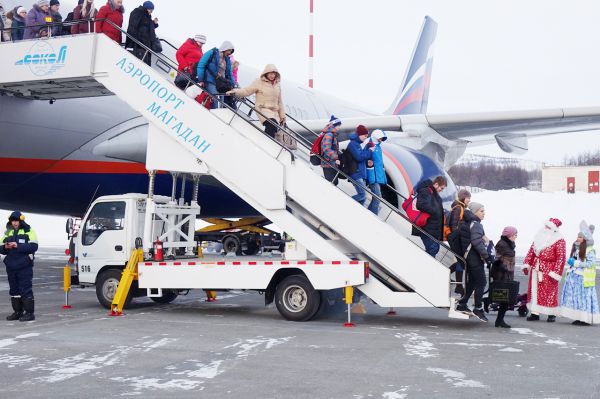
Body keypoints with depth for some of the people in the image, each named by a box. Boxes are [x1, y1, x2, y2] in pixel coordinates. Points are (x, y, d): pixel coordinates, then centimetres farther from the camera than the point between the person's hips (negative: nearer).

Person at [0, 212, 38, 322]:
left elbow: (33, 247, -12)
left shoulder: (29, 231, 0)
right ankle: (17, 312, 18)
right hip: (11, 266, 6)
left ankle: (29, 313, -4)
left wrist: (18, 246, -21)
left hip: (24, 267, -5)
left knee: (26, 289, -7)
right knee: (14, 290, 10)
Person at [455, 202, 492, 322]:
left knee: (472, 281, 17)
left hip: (469, 256, 10)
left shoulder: (468, 222, 16)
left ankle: (462, 305, 21)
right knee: (481, 282, -5)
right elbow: (476, 242, -22)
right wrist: (486, 256, -19)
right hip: (475, 257, -10)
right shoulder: (476, 224, -14)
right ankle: (478, 309, -1)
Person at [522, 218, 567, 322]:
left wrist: (555, 273, -19)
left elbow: (561, 258, -15)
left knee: (550, 293, 1)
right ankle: (535, 313, 10)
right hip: (536, 270, 6)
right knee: (534, 291, 5)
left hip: (548, 272, -6)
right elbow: (531, 251, 15)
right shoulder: (539, 237, 11)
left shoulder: (559, 241, -10)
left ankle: (552, 314, 14)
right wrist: (526, 264, 7)